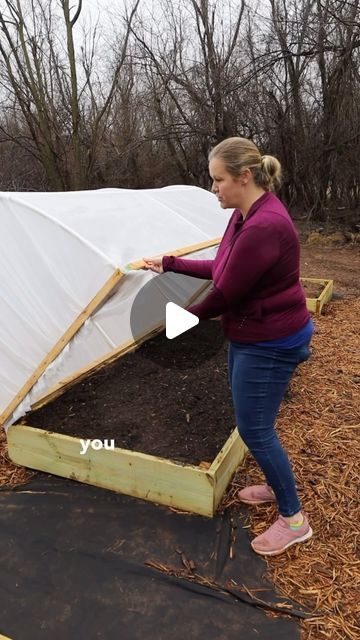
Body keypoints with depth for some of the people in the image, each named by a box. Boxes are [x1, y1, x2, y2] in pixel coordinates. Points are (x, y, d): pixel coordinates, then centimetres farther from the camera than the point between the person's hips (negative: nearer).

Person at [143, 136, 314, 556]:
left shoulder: (264, 226, -28)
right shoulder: (244, 216, 4)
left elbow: (226, 292, -22)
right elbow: (222, 270, 12)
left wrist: (188, 316, -4)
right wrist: (170, 264, 11)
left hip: (270, 343, -10)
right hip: (249, 336, 10)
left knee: (254, 428, 2)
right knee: (252, 420, 22)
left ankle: (293, 519, 23)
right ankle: (276, 485, 44)